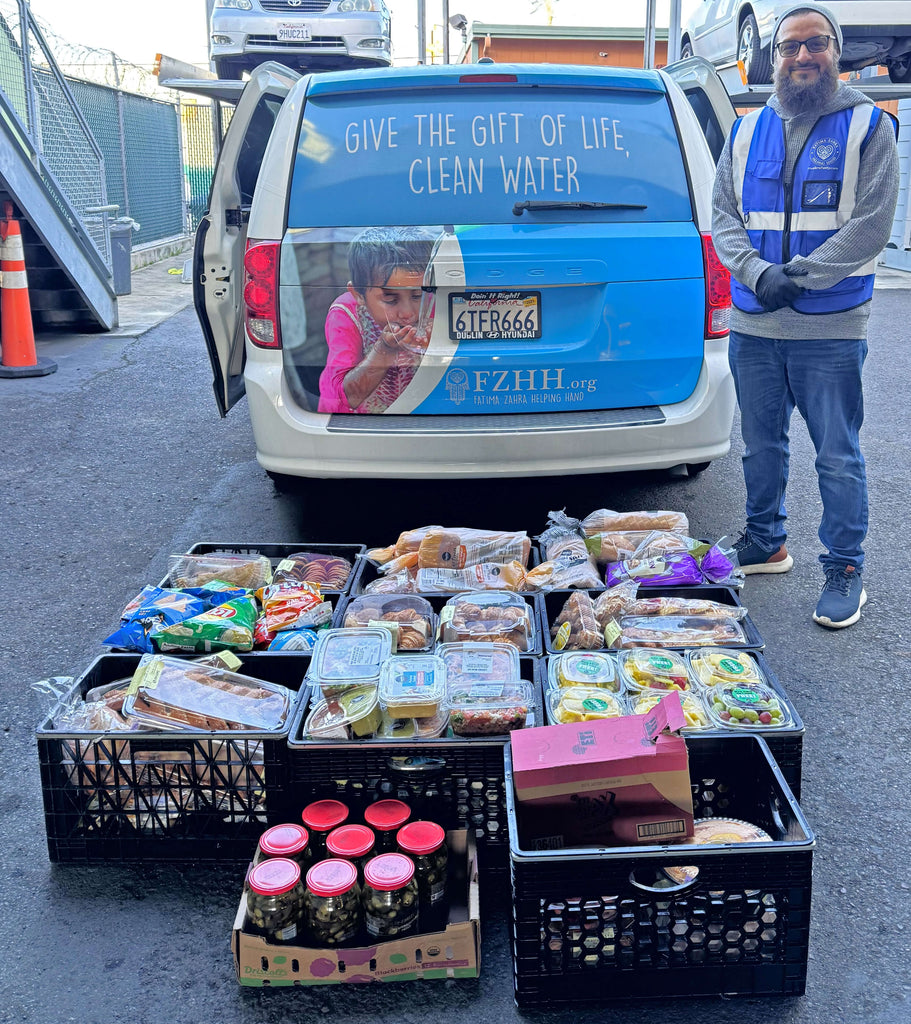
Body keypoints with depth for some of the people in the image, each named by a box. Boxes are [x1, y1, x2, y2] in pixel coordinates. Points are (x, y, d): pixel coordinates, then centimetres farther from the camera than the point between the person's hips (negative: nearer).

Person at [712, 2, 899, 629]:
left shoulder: (868, 126, -1)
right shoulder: (748, 132, 10)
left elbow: (870, 226, -9)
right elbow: (723, 216, 5)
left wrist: (796, 276, -15)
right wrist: (757, 272, -13)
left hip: (831, 328, -4)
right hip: (753, 325, 4)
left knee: (838, 455, 2)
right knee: (761, 444, 16)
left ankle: (845, 570, 13)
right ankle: (765, 543, 33)